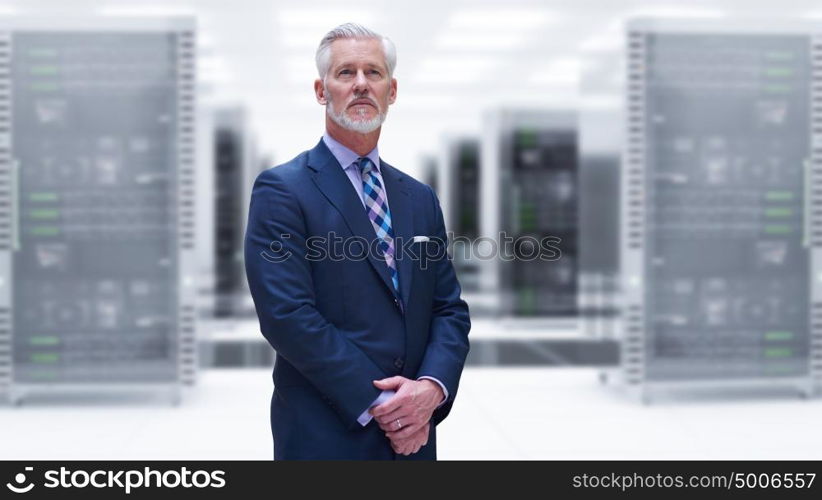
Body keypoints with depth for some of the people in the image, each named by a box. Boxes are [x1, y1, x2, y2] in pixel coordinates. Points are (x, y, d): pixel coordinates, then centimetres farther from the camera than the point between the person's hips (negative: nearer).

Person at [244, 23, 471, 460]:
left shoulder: (421, 199, 10)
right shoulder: (281, 191, -8)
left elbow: (450, 309, 7)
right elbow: (287, 315, -16)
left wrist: (432, 387, -11)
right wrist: (378, 404, -17)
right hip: (324, 437, -5)